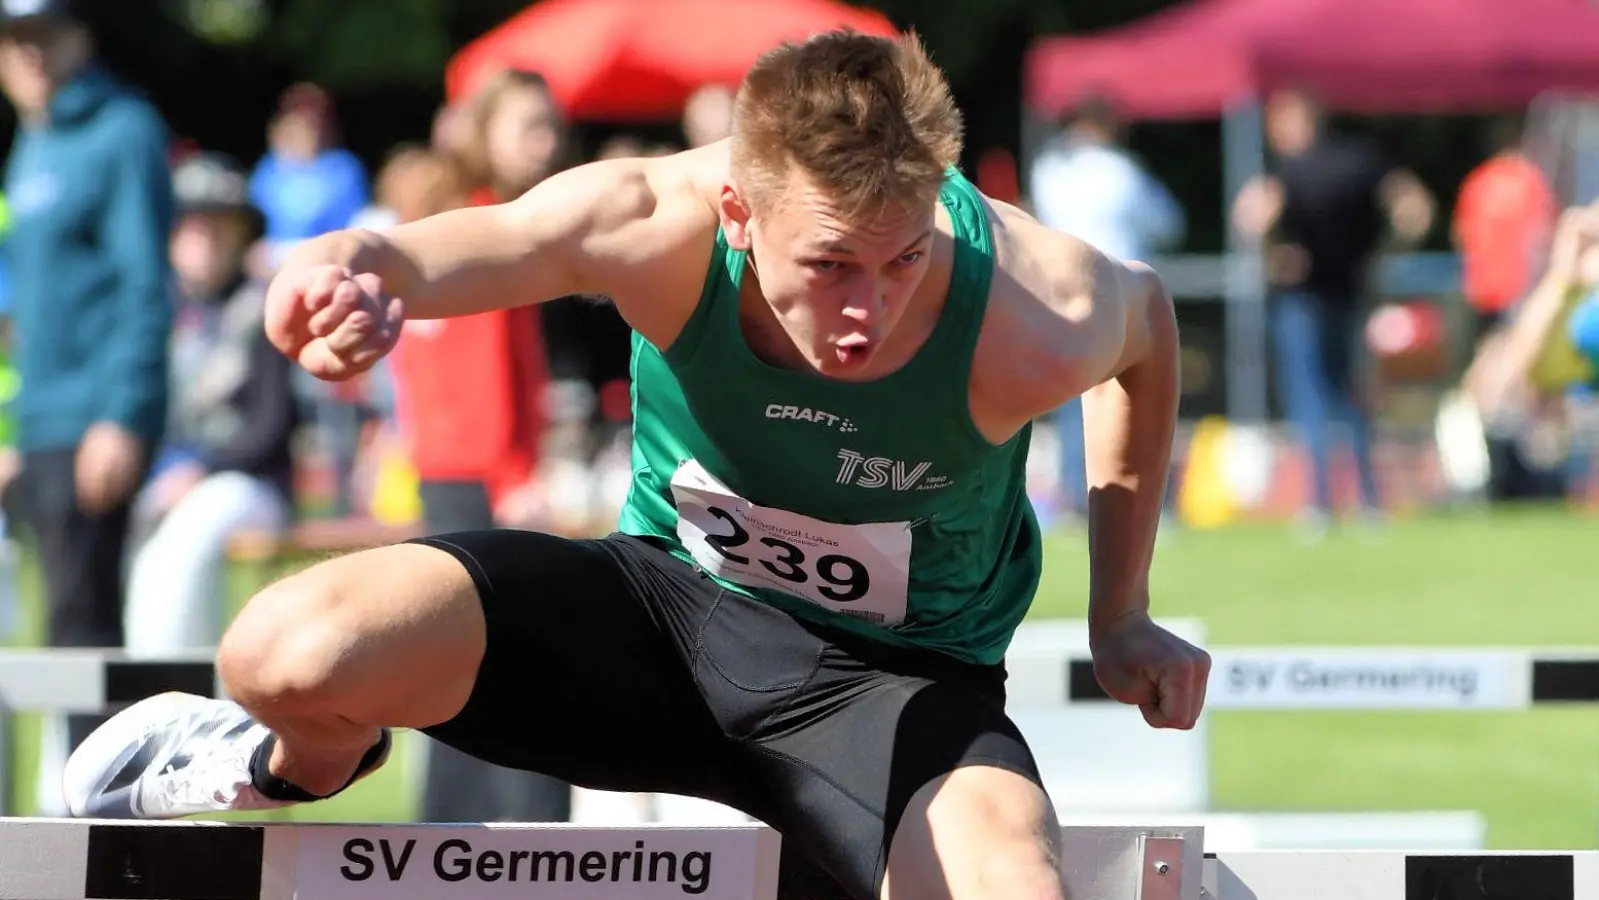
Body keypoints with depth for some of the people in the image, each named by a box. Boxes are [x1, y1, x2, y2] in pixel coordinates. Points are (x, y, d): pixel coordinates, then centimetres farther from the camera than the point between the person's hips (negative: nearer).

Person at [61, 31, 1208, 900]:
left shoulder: (1031, 327, -28)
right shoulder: (662, 227, -29)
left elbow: (1147, 317, -2)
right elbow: (482, 244, -49)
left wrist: (1120, 619, 4)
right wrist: (358, 269, -75)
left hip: (898, 677, -1)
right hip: (672, 594, 1)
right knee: (291, 654, -23)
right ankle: (306, 766, 18)